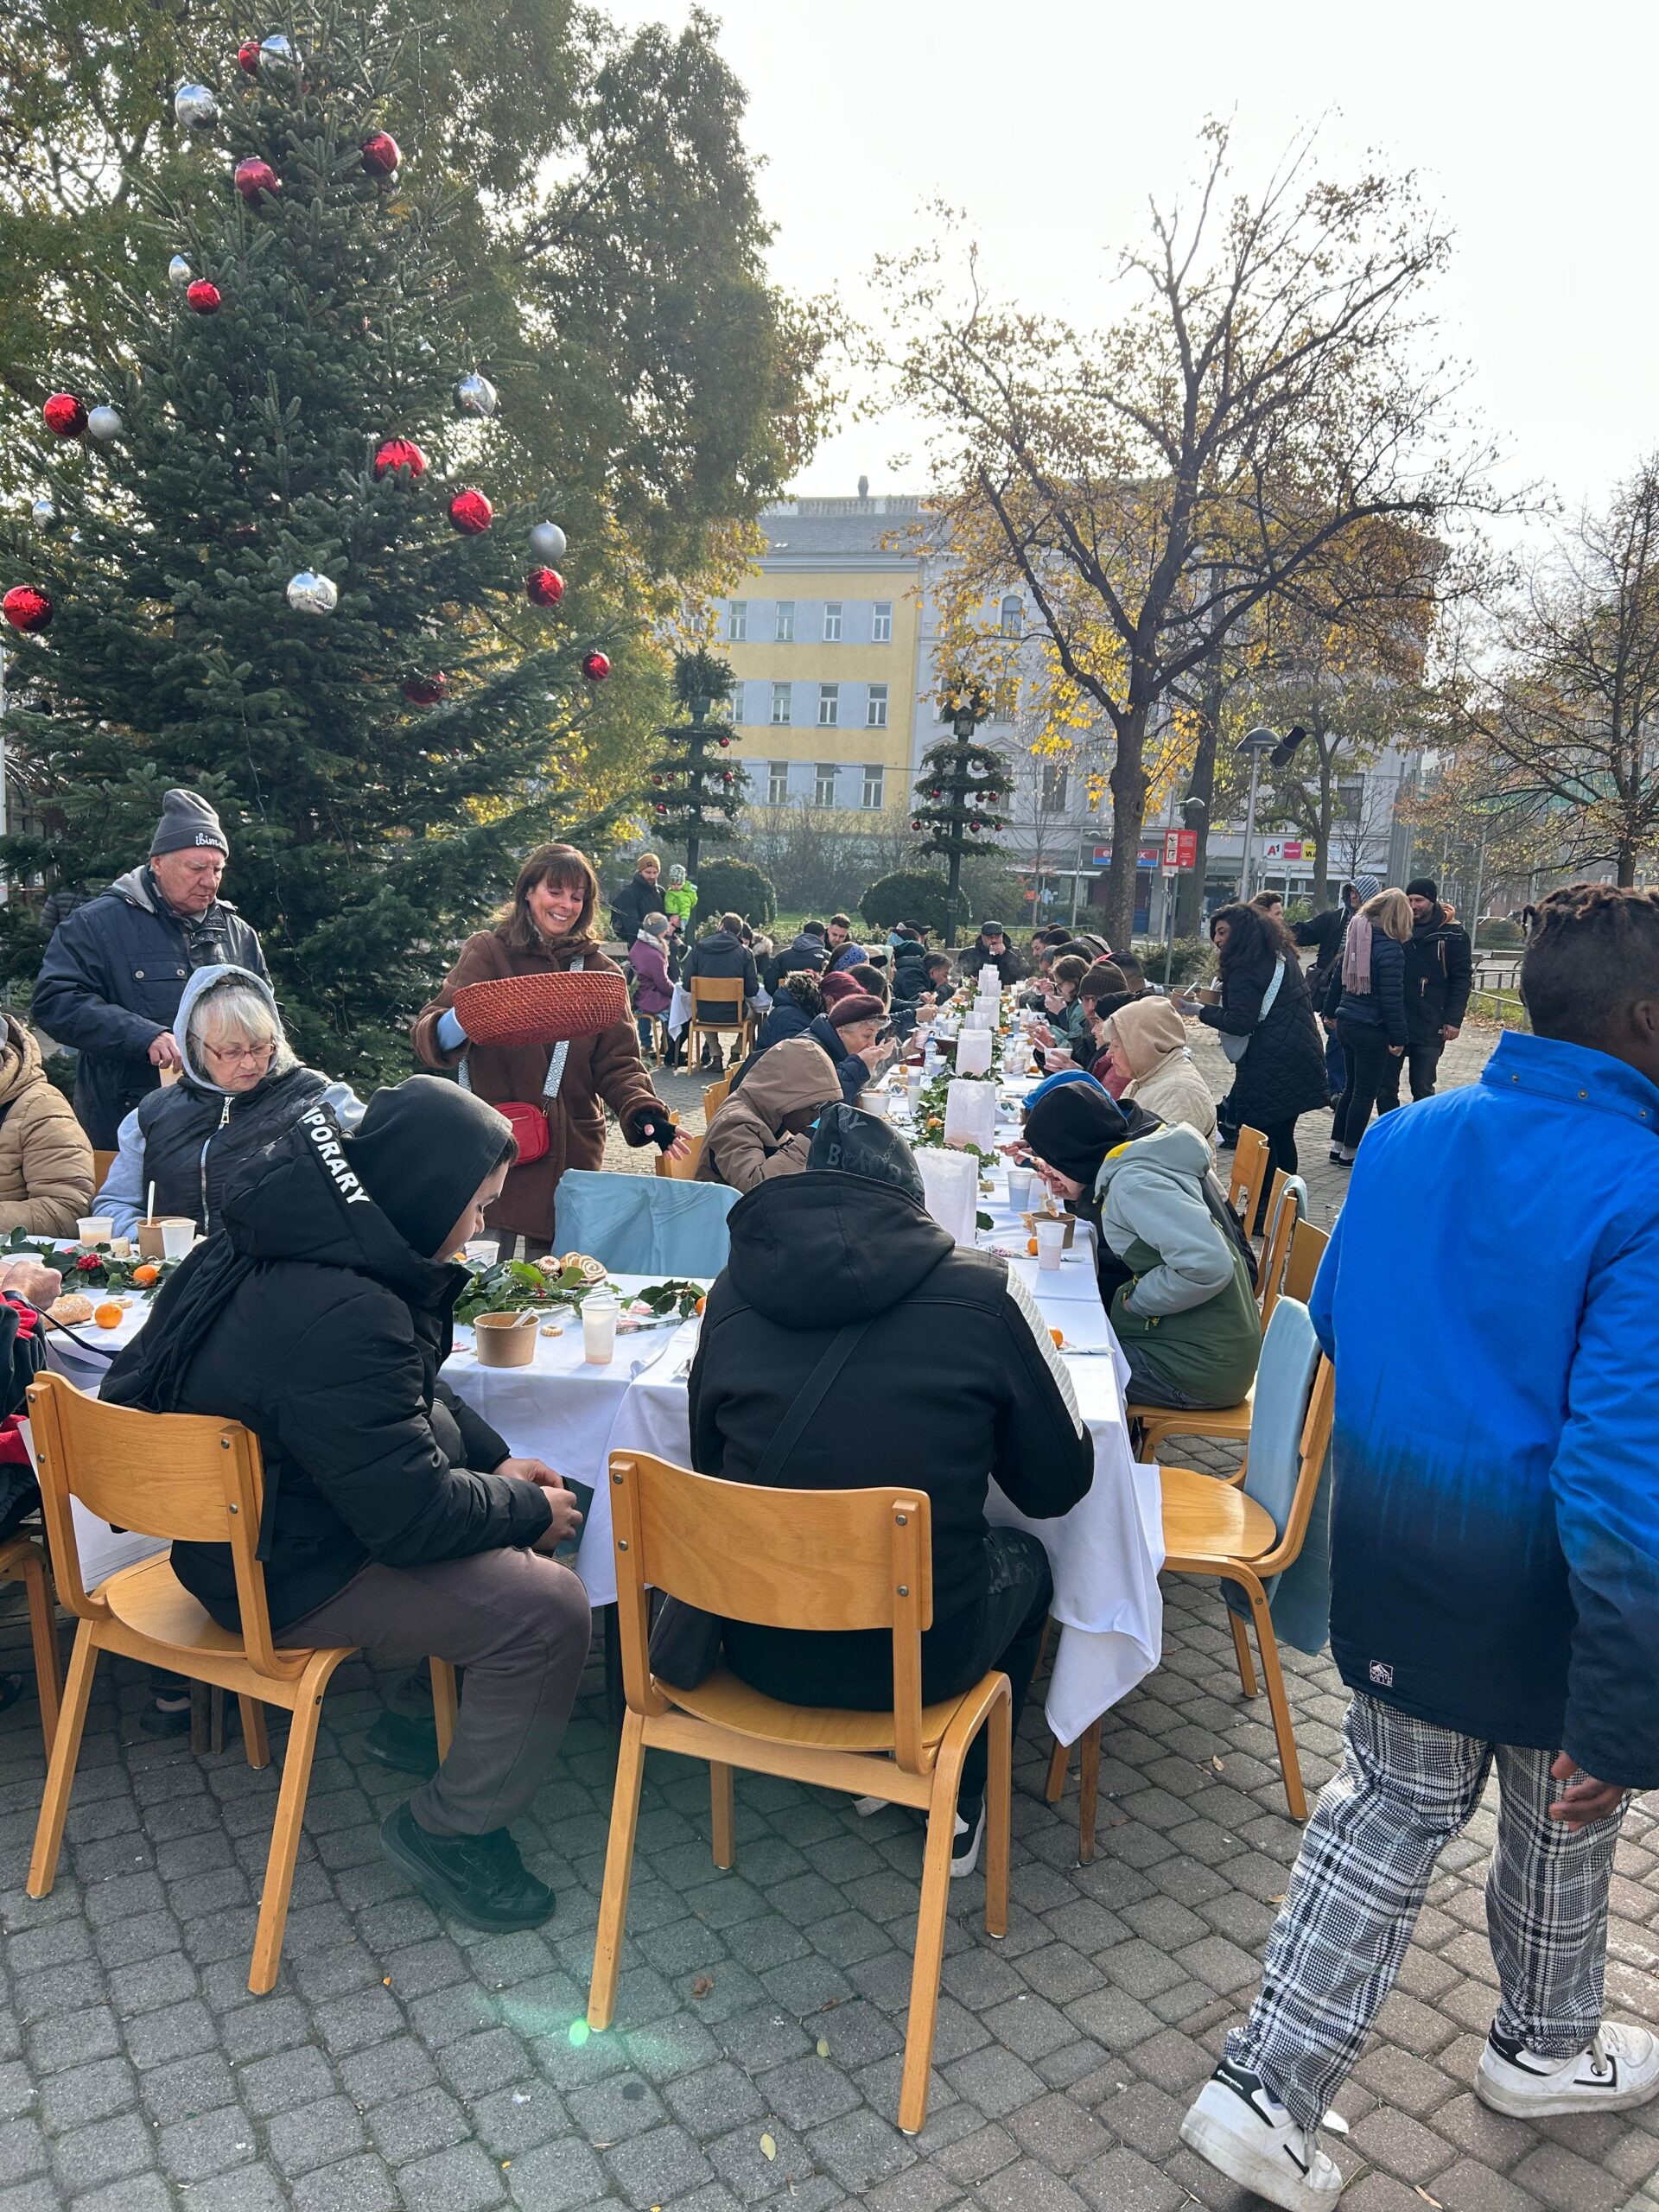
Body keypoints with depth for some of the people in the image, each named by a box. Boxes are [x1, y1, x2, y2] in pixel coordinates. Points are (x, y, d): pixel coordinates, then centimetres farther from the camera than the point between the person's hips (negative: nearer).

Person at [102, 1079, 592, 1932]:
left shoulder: (301, 1241, -1)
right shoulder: (341, 1318, -34)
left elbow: (418, 1394, 14)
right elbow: (414, 1517, -28)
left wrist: (498, 1460, 4)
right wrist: (532, 1508, -12)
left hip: (256, 1522, 10)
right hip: (285, 1579, -10)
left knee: (512, 1517, 15)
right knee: (546, 1608, -17)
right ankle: (448, 1830, 3)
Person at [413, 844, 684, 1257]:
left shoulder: (599, 971, 10)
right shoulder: (488, 952, 2)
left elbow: (617, 1062, 5)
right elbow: (430, 1037, -7)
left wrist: (643, 1113, -15)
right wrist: (460, 1022, -31)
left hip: (573, 1150, 3)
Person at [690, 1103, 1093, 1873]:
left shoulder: (735, 1287, -5)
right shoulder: (984, 1291, -13)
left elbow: (709, 1464, 8)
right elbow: (1059, 1484, -2)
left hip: (761, 1647, 3)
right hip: (918, 1658, -2)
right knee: (1025, 1561, 30)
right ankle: (956, 1809, 39)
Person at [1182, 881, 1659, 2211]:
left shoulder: (1402, 1142, -4)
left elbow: (1334, 1322, 10)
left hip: (1391, 1554, 5)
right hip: (1543, 1596, -4)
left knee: (1390, 1813, 21)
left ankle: (1269, 2091, 24)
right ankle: (1545, 2049, 51)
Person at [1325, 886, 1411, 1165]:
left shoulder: (1356, 936, 5)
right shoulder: (1390, 948, -18)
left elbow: (1338, 978, 14)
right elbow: (1391, 998, -19)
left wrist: (1331, 1011, 25)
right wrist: (1399, 1037, -14)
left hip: (1346, 1020, 8)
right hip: (1372, 1029, -8)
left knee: (1353, 1087, 19)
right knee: (1366, 1092, 4)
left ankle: (1340, 1145, 25)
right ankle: (1350, 1152, 11)